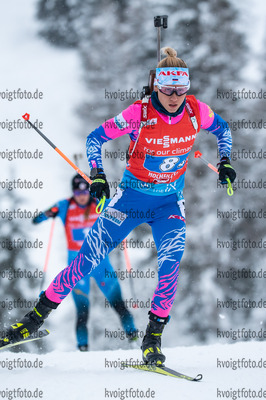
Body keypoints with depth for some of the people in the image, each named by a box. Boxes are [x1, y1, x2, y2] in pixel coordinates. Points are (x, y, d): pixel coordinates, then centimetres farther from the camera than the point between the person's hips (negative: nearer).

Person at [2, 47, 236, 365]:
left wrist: (225, 162, 0)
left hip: (169, 203, 2)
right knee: (87, 259, -6)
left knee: (171, 261, -23)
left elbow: (222, 128, 12)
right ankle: (38, 315, 8)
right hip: (132, 197, -2)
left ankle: (153, 339, -12)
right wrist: (97, 176, -20)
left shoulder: (197, 111, -11)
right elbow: (96, 138, -8)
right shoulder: (139, 113, -19)